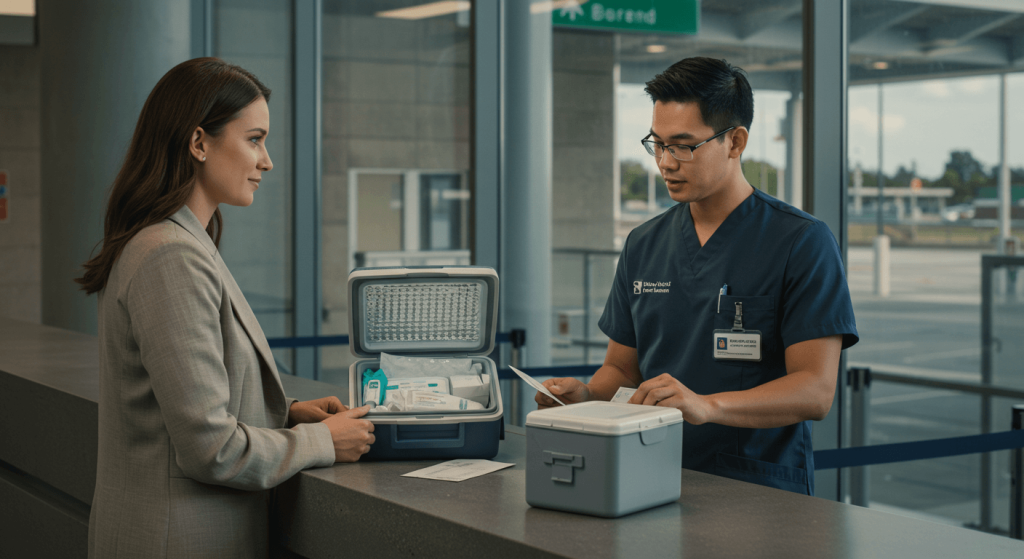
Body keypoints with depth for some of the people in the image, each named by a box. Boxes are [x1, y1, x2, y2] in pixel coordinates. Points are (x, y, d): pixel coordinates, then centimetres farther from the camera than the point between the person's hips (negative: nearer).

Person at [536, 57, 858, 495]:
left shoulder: (802, 242, -2)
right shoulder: (644, 245, 16)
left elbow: (816, 391, -10)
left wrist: (706, 405, -24)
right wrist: (585, 396, -1)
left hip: (762, 493, -5)